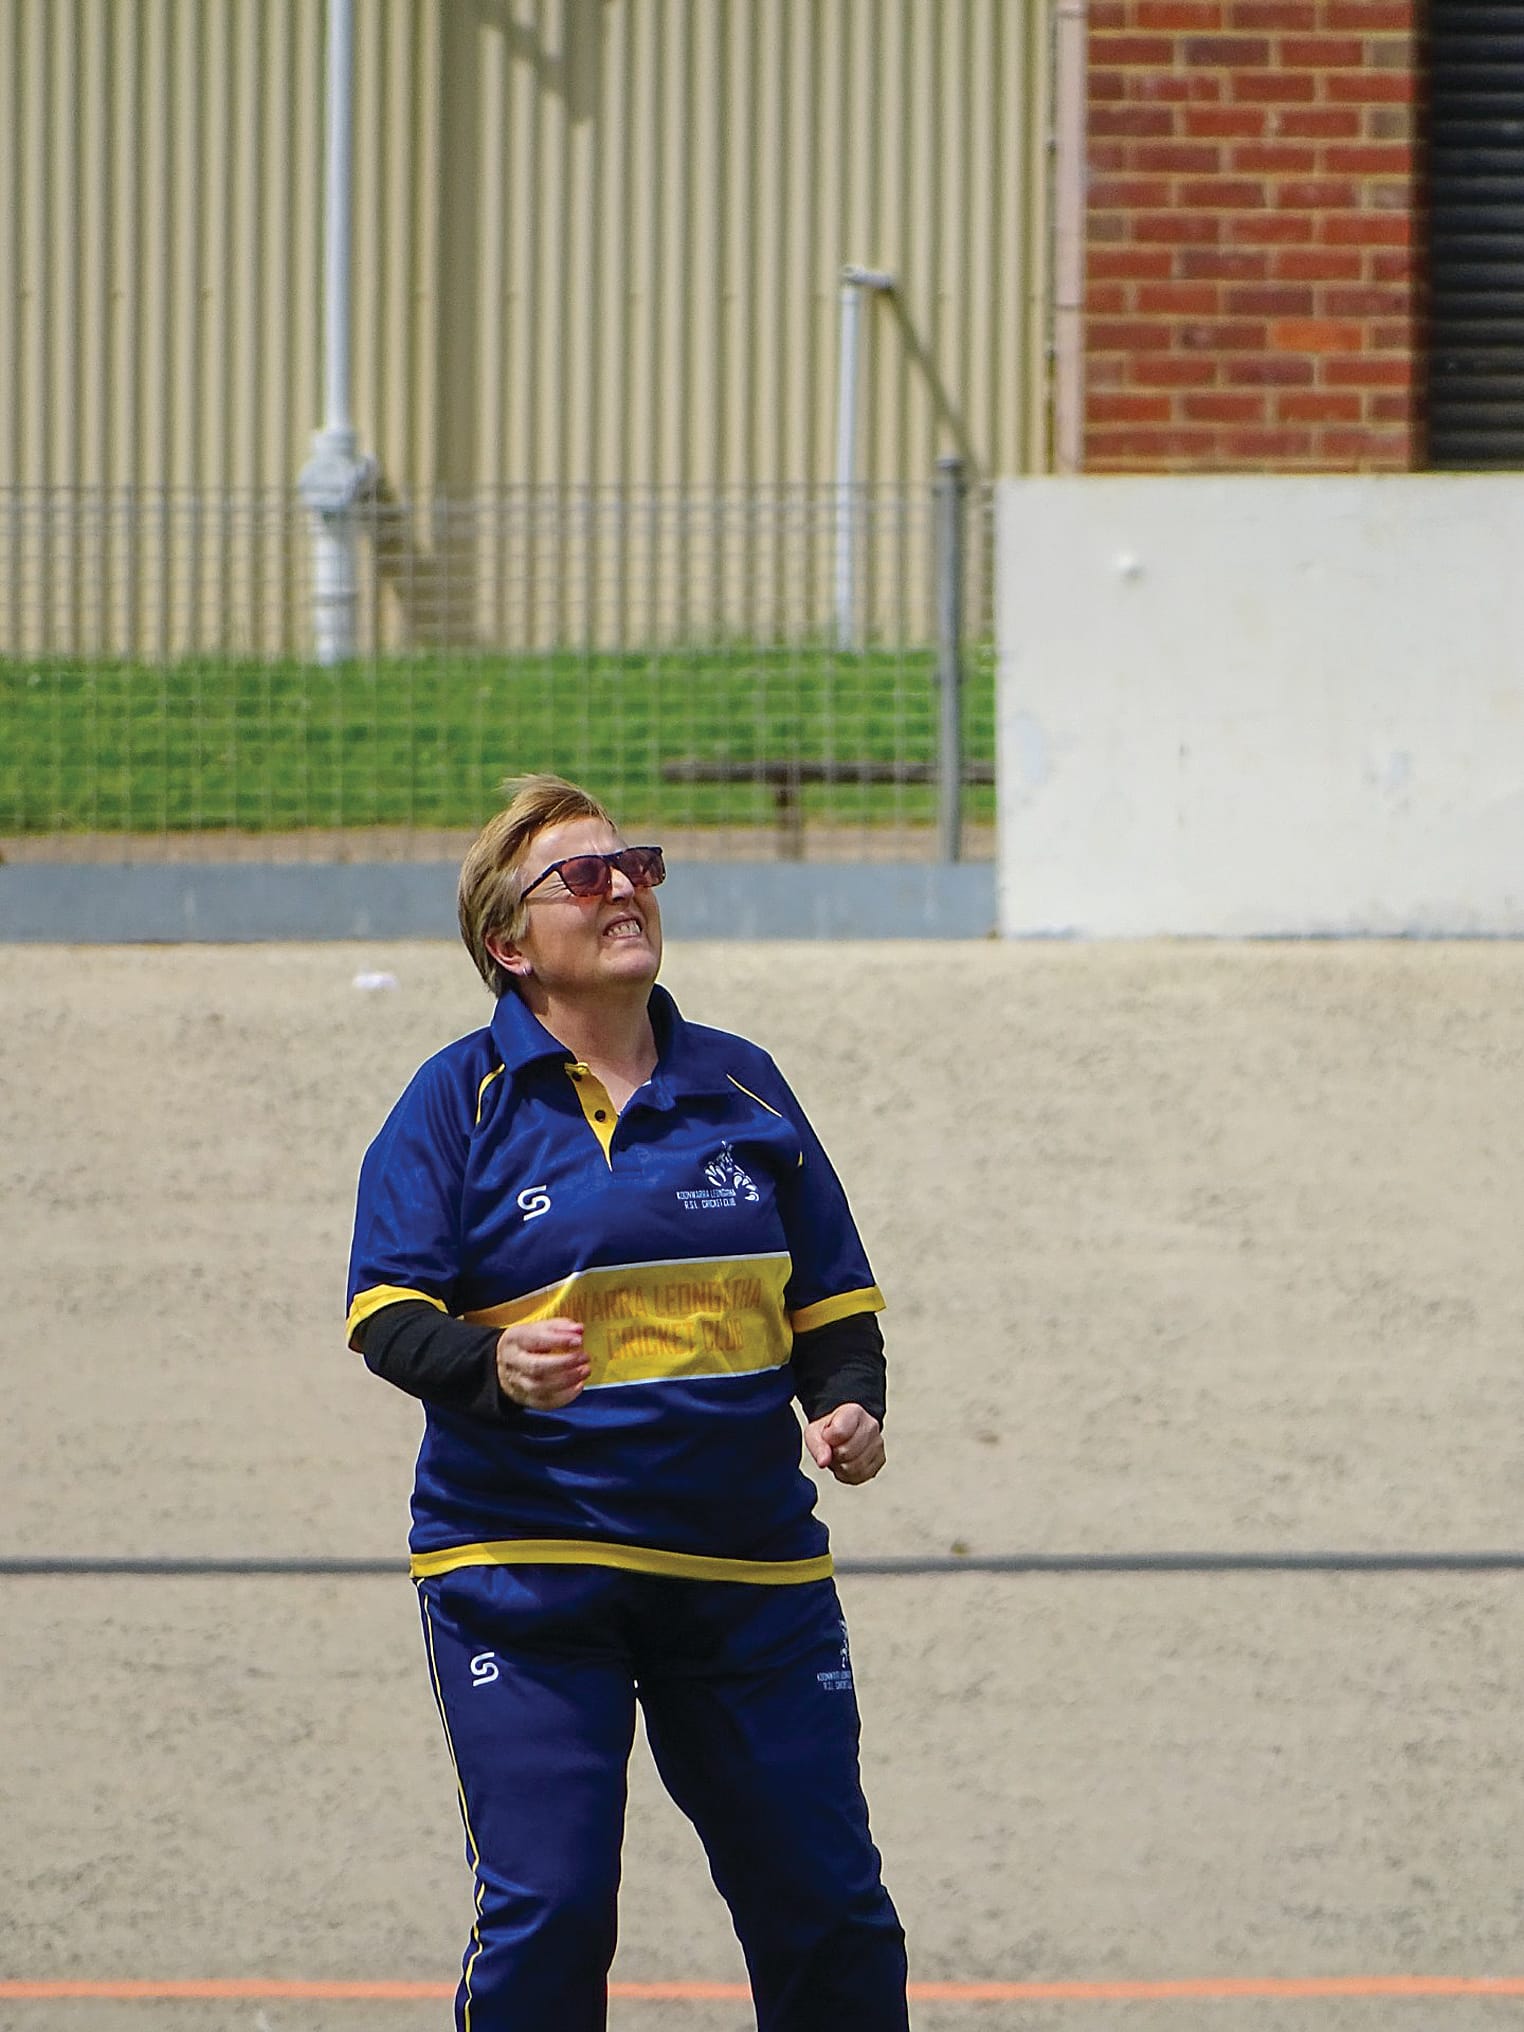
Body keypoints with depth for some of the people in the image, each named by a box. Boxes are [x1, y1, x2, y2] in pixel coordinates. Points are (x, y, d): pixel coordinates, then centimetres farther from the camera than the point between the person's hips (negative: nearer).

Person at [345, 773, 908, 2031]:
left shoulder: (738, 1084, 10)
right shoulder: (462, 1101, -1)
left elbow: (833, 1302, 16)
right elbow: (386, 1313, -7)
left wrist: (848, 1406, -4)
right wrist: (492, 1367, -28)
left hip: (750, 1566, 3)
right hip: (523, 1569, -3)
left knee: (828, 1912, 5)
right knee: (544, 1915, -11)